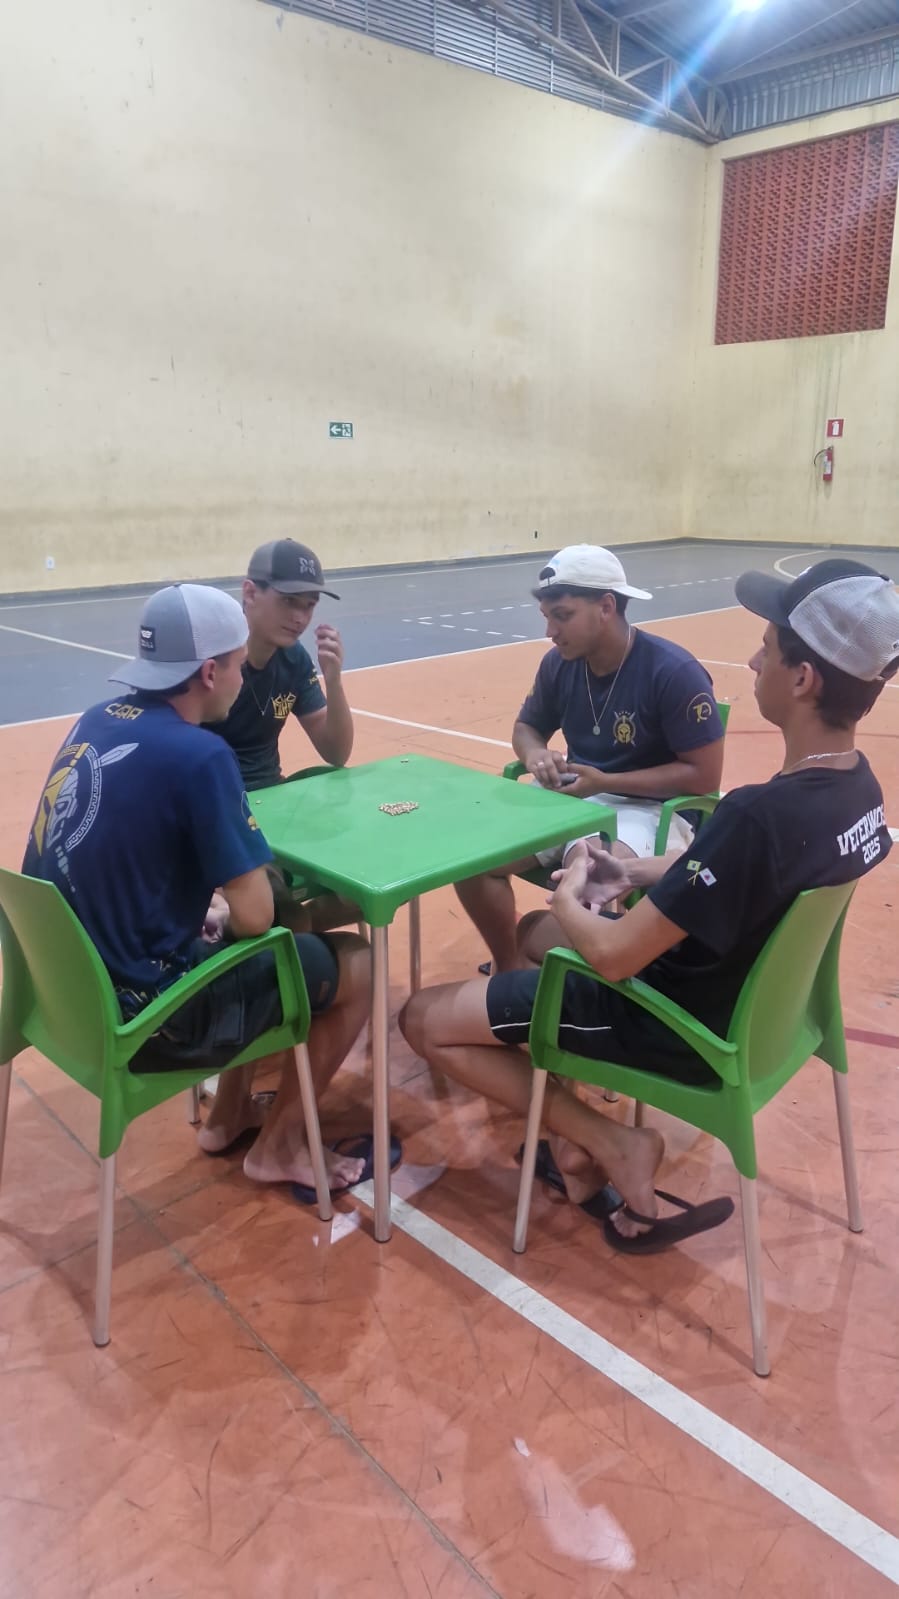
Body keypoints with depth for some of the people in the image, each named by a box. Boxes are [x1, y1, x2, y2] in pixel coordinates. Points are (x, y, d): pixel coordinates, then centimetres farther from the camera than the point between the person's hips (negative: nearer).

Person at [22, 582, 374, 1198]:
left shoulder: (96, 722, 3)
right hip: (137, 1011, -8)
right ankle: (278, 1147, 20)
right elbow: (253, 917, -19)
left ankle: (231, 1116, 34)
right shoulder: (197, 754, -22)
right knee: (356, 964, 6)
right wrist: (222, 915, 3)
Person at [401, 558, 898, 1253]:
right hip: (748, 997, 9)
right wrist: (636, 872, 1)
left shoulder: (760, 814, -35)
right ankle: (576, 1145, 23)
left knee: (424, 1019, 0)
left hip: (679, 1027, -8)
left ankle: (609, 1143, 2)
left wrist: (568, 897, -9)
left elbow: (611, 954, -29)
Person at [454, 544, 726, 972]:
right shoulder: (559, 663, -1)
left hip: (650, 806, -6)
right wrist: (535, 755, -10)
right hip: (574, 796, 6)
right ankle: (509, 969, 7)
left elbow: (704, 776, -16)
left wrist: (605, 782, -21)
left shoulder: (674, 672, -18)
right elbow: (527, 727, 16)